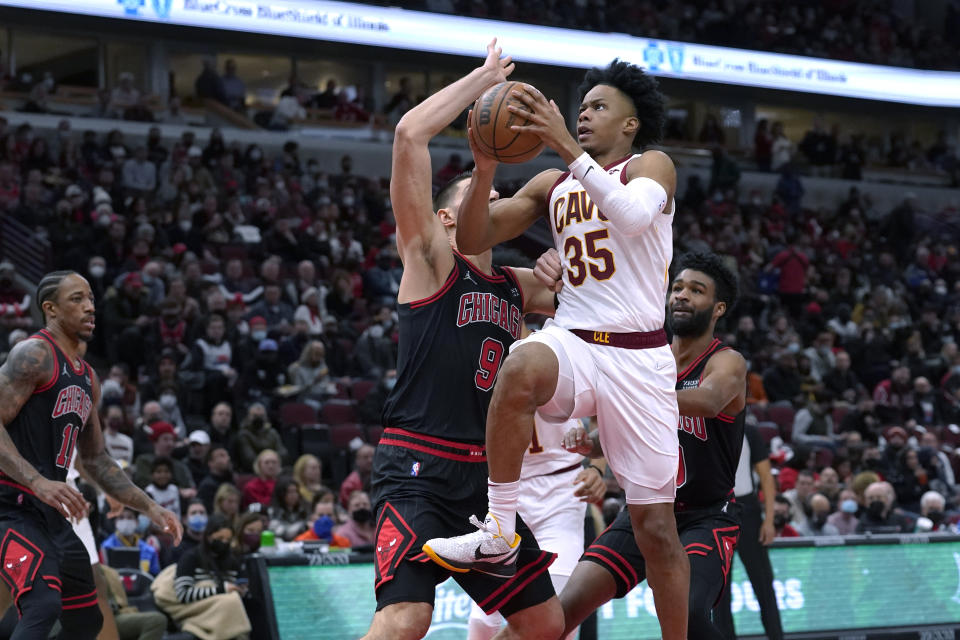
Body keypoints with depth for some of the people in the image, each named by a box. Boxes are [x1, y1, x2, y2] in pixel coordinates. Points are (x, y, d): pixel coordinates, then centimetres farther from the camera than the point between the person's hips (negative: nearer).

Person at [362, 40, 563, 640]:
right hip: (419, 467, -7)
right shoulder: (429, 257, 1)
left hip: (486, 474, 7)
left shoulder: (516, 286, 19)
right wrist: (484, 77, -3)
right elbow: (410, 134, -11)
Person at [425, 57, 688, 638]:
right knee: (521, 369, -36)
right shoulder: (553, 185, 15)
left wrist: (567, 147, -27)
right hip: (574, 343, 3)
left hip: (640, 357, -3)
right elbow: (473, 241, 8)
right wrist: (486, 166, -8)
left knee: (656, 526, 0)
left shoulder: (651, 166, 1)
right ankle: (499, 535, -28)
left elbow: (633, 215, -23)